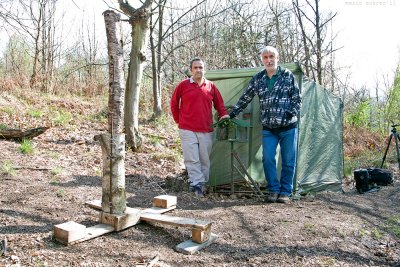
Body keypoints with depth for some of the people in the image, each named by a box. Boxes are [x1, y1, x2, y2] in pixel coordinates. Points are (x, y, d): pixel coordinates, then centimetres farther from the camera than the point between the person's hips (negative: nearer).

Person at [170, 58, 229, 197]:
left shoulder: (211, 86, 6)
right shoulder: (183, 85, 1)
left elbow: (219, 105, 16)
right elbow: (174, 104, 11)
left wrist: (223, 116, 1)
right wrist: (179, 120, 10)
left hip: (206, 130, 2)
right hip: (188, 130, -2)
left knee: (205, 160, 7)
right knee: (192, 160, -6)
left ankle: (202, 185, 19)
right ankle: (197, 184, 0)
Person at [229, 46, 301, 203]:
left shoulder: (288, 76, 1)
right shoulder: (257, 79, 7)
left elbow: (297, 98, 3)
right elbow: (245, 99, 12)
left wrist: (292, 113, -13)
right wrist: (231, 115, 9)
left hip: (288, 127, -2)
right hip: (268, 129, 2)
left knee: (288, 161, 3)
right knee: (268, 159, -5)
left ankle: (285, 192, 16)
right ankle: (273, 190, 11)